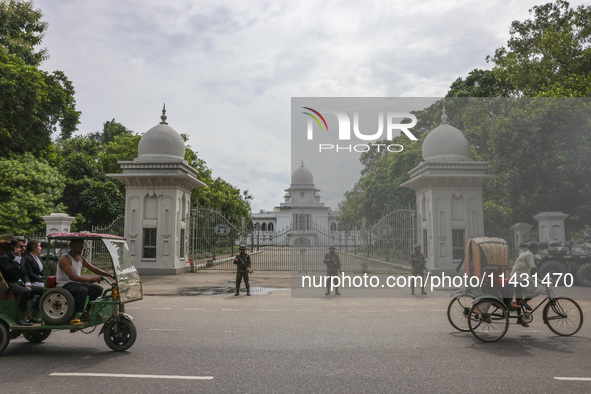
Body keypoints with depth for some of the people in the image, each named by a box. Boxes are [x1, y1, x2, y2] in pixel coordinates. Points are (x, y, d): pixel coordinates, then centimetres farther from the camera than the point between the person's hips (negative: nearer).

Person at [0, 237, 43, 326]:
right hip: (11, 285, -8)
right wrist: (17, 258, -18)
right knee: (25, 292, -38)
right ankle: (22, 318, -26)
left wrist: (28, 285, 0)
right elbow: (10, 271, -21)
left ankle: (31, 315, -7)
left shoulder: (22, 260, 20)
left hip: (21, 283, 8)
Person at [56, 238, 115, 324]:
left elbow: (94, 269, 13)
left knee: (98, 289, -6)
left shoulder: (81, 258, 12)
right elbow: (72, 276, -30)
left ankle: (86, 312, 6)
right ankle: (72, 317, -23)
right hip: (65, 285, -8)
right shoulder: (64, 259, -15)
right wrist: (90, 280, -43)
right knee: (83, 290, -35)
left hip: (77, 283, 8)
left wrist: (110, 275, -1)